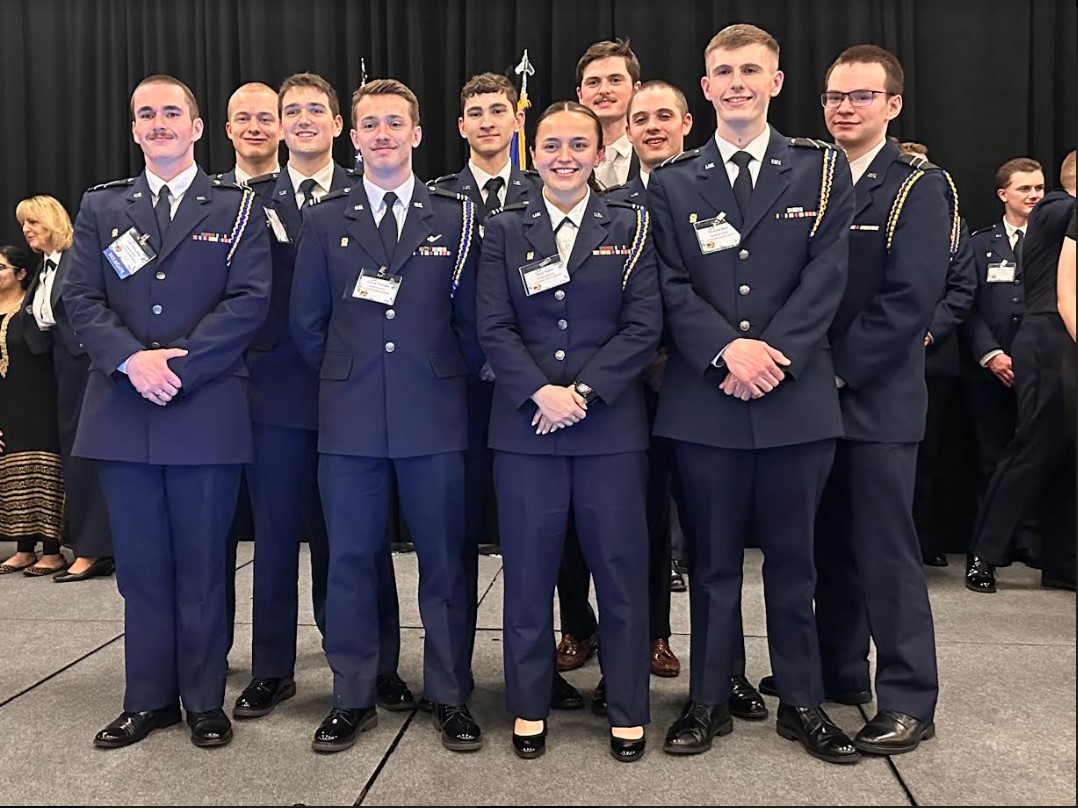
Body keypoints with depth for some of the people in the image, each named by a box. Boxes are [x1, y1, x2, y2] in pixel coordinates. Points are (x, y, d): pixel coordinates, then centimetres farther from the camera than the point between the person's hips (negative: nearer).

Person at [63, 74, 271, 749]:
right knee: (141, 566, 10)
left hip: (207, 411, -3)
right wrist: (132, 360, -13)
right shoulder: (101, 207, 13)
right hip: (124, 410, 3)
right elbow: (80, 297, 4)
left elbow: (250, 301, -5)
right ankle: (149, 699, 23)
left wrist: (178, 364, -14)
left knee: (203, 564, 5)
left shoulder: (237, 207, 5)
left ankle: (206, 701, 19)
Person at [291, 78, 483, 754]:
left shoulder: (456, 216, 6)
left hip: (435, 417, -1)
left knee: (445, 559, 5)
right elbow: (307, 322, 11)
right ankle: (353, 699, 20)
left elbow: (472, 319, 7)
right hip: (350, 418, 1)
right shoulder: (326, 220, 9)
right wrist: (345, 376, 9)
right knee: (351, 560, 7)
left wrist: (456, 379, 5)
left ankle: (451, 697, 19)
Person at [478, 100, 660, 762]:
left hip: (611, 424, 0)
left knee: (621, 570, 5)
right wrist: (540, 392, -14)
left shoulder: (631, 228, 5)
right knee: (528, 571, 8)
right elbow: (493, 328, 0)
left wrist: (583, 391, -13)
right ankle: (529, 707, 23)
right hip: (525, 424, 1)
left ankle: (628, 712, 20)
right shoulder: (505, 230, 8)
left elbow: (644, 327, -4)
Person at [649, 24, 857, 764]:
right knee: (713, 559, 10)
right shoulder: (673, 183, 9)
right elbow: (671, 287, 0)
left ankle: (802, 703, 25)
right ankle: (709, 700, 23)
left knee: (792, 559, 10)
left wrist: (773, 354, -15)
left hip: (797, 395, 0)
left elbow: (826, 276, -2)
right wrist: (727, 349, -16)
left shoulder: (823, 170, 7)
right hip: (704, 399, 1)